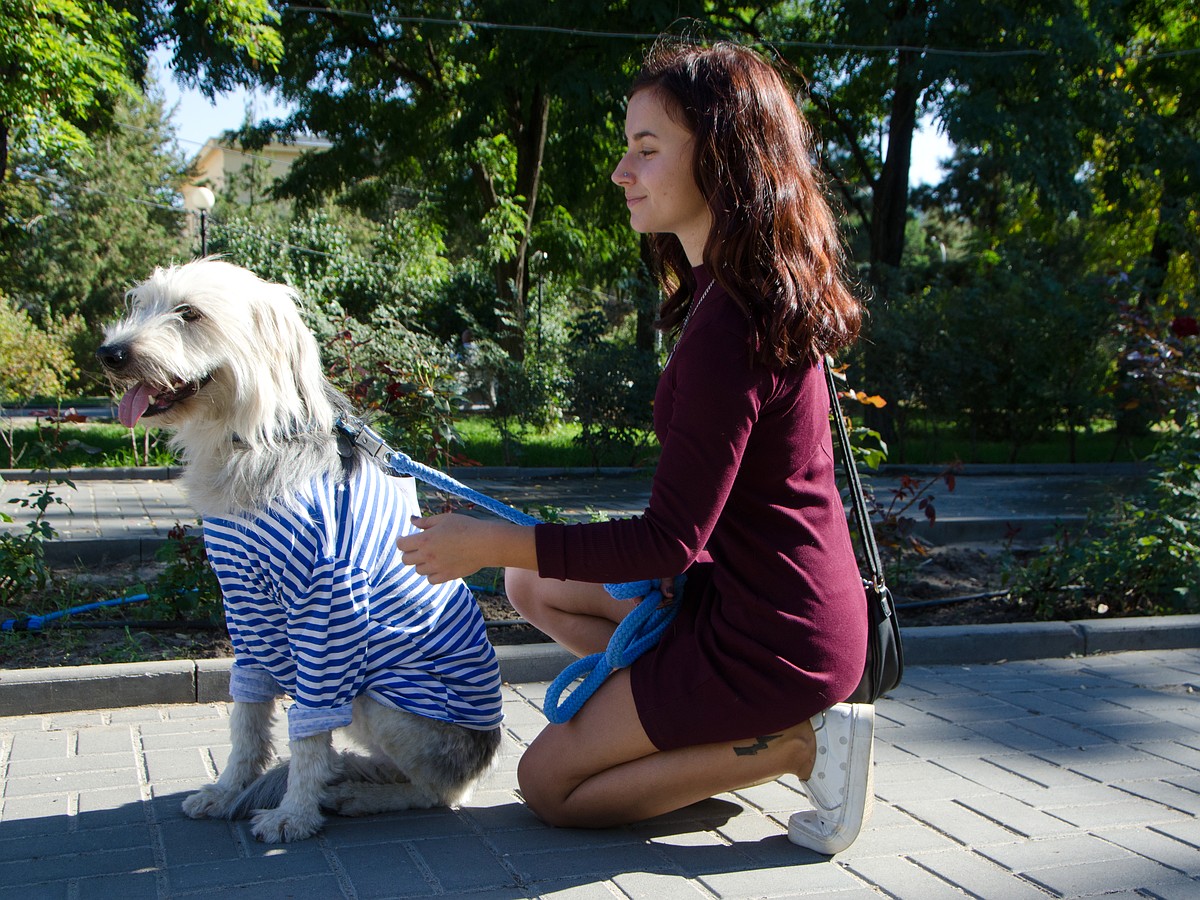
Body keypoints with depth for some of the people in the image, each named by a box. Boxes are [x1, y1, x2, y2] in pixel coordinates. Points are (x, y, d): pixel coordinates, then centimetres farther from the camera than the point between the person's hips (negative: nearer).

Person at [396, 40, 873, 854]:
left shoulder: (726, 328, -27)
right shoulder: (762, 293, 4)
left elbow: (669, 542, -24)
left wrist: (492, 542, -18)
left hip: (771, 636, -9)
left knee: (549, 783, 5)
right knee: (535, 586, 21)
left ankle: (800, 742, -3)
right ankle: (700, 721, 11)